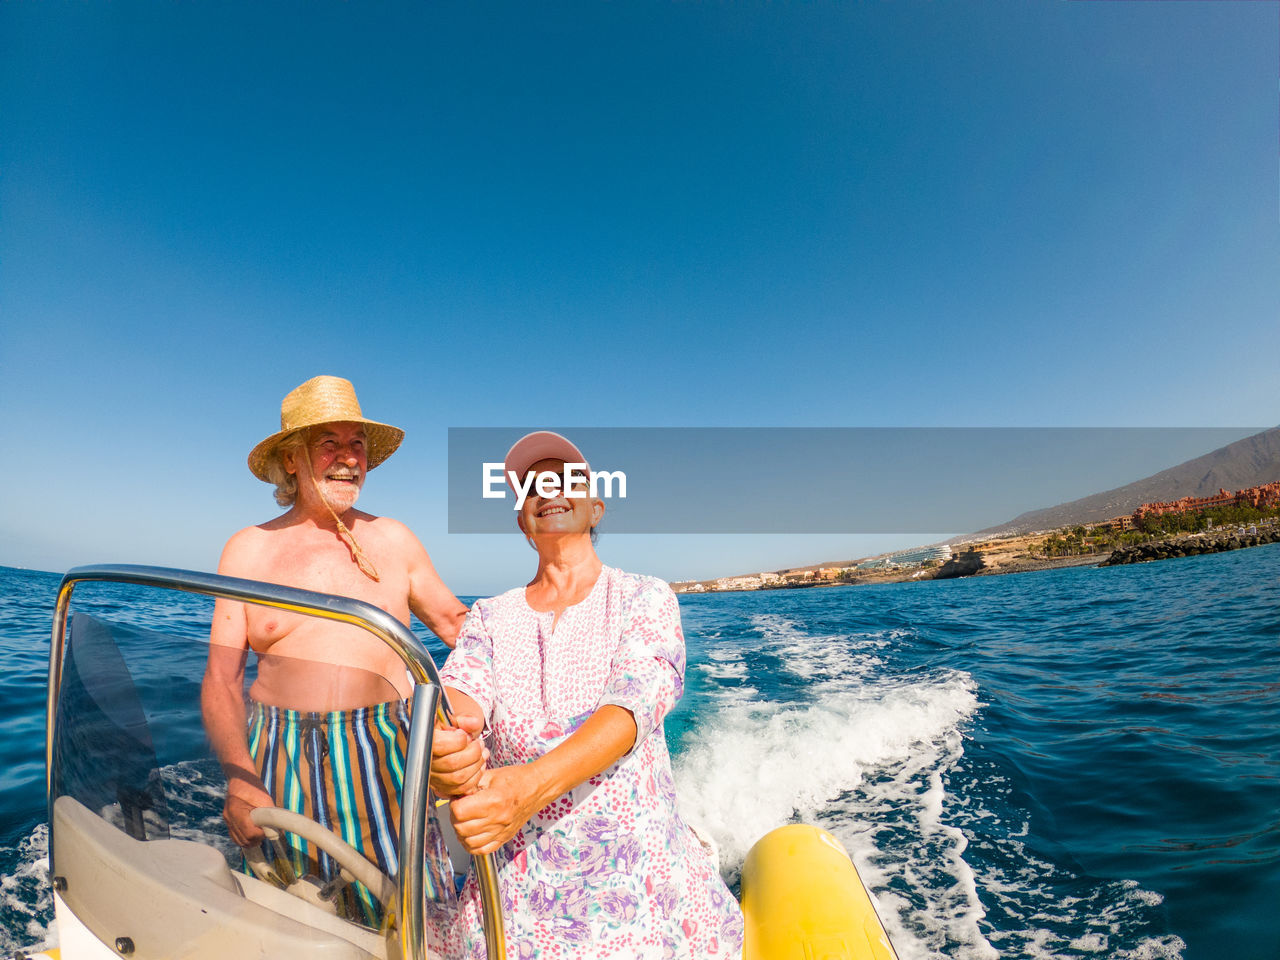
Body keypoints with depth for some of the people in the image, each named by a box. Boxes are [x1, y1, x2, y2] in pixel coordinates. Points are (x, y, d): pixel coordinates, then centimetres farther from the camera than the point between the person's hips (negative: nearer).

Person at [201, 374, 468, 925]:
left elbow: (456, 622, 11)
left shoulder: (394, 540, 5)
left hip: (384, 756, 0)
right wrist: (239, 778, -11)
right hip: (282, 760, 0)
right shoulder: (248, 550, 4)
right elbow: (221, 678, 2)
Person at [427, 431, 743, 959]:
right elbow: (464, 687, -15)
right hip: (514, 883, 3)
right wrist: (438, 743, -39)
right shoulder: (489, 617, 4)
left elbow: (632, 707, -21)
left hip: (636, 876, -2)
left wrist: (530, 786, -38)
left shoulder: (645, 599, -5)